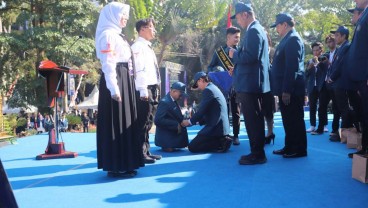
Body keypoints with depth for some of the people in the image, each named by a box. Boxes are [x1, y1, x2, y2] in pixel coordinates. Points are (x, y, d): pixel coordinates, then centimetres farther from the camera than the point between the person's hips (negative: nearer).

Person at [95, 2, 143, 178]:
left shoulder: (117, 34, 21)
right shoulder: (108, 34, -9)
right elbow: (108, 64, -18)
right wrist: (114, 88, -25)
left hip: (124, 81, 10)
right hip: (115, 82, -10)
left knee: (125, 121, 10)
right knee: (116, 122, -8)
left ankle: (123, 164, 17)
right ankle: (115, 166, -3)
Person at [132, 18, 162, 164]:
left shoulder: (148, 47, 21)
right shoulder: (138, 47, -9)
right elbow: (139, 70, -18)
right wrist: (143, 91, -24)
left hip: (152, 89, 10)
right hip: (144, 90, -10)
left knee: (148, 123, 12)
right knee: (142, 123, -7)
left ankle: (146, 151, 19)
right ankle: (140, 153, -1)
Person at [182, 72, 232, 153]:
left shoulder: (207, 90, -13)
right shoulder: (214, 88, 18)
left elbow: (201, 111, -16)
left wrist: (189, 121, 0)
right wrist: (197, 121, 19)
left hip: (215, 127, -10)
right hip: (222, 126, 10)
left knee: (192, 147, -6)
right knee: (198, 141, 22)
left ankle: (221, 142, -9)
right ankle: (223, 140, 8)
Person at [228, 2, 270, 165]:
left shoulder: (253, 31, -15)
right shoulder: (257, 29, 18)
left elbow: (251, 56, -25)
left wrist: (235, 54, -11)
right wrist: (237, 60, 16)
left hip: (250, 84, -11)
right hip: (254, 83, 11)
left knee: (253, 120, -5)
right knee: (255, 119, 15)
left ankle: (257, 155, 2)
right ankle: (257, 152, 23)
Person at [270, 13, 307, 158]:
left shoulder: (293, 39, -14)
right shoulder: (287, 39, 17)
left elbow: (292, 66, -21)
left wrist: (287, 90, -23)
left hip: (291, 90, -10)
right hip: (286, 88, 10)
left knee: (295, 120, -1)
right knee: (288, 119, 15)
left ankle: (299, 149, 9)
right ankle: (290, 147, 24)